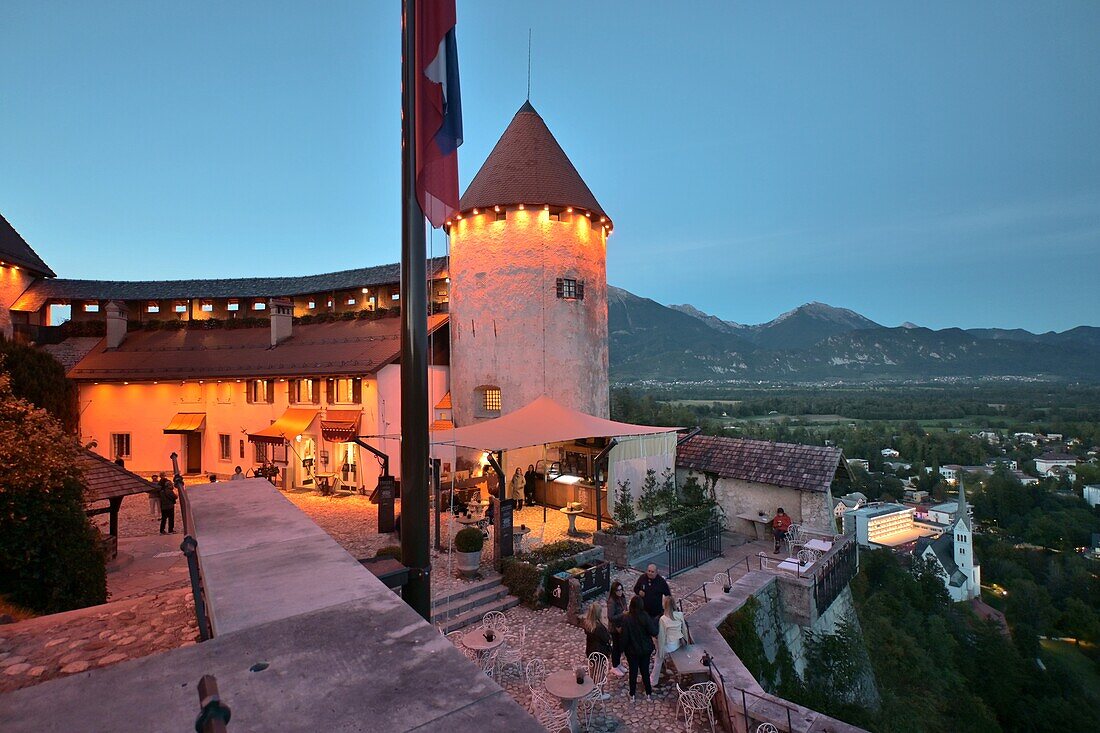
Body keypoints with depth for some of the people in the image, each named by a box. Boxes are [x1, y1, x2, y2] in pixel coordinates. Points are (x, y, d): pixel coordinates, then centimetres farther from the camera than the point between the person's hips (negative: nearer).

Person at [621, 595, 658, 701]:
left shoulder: (626, 618, -20)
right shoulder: (645, 616, -20)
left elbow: (624, 636, -15)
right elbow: (654, 632, -18)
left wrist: (623, 649, -1)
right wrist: (655, 623, -2)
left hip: (632, 650, -1)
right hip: (645, 649, 1)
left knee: (633, 672, 17)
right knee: (645, 670, 20)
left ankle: (632, 695, 29)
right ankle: (649, 693, 34)